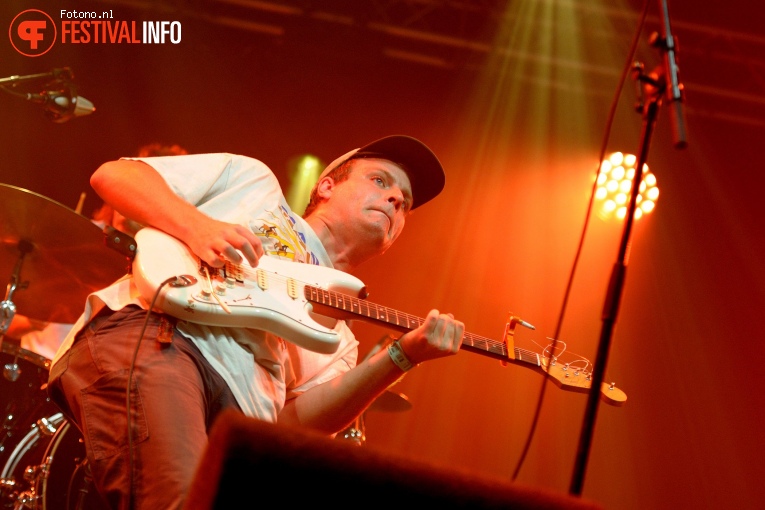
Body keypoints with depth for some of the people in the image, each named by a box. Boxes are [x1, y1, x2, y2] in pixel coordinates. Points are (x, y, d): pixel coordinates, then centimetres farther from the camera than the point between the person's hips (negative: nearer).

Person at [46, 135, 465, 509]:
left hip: (236, 417, 5)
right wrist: (197, 225, -5)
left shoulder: (336, 333, 31)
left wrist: (402, 356, -4)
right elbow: (112, 174, 15)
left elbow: (296, 418, 9)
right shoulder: (255, 179, 26)